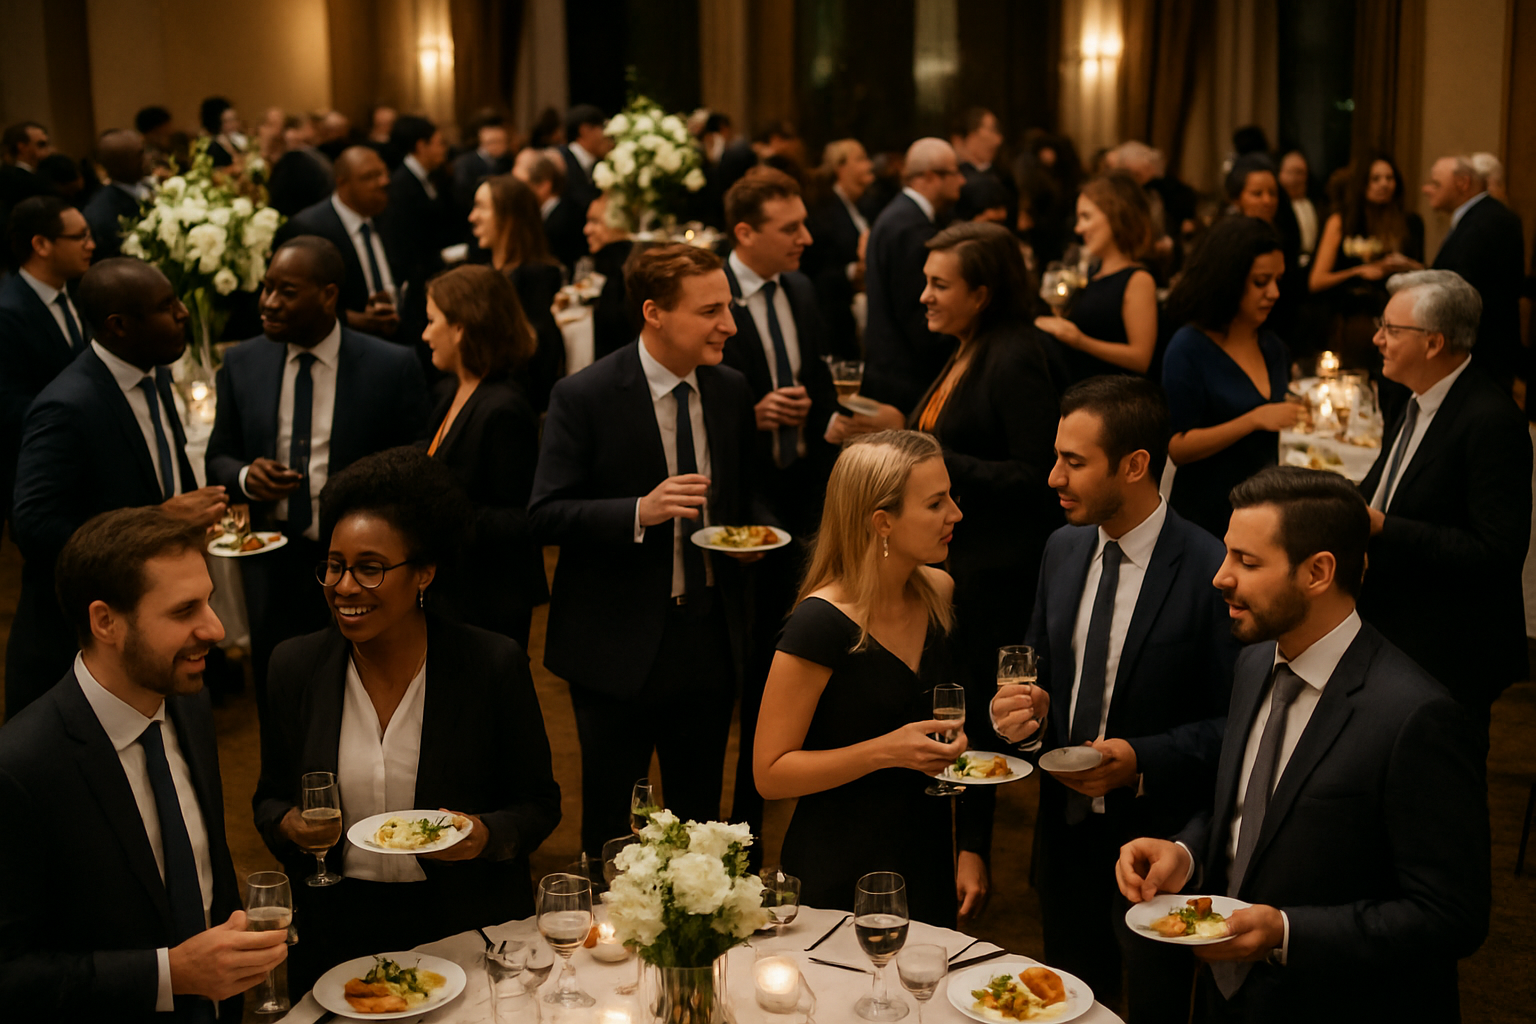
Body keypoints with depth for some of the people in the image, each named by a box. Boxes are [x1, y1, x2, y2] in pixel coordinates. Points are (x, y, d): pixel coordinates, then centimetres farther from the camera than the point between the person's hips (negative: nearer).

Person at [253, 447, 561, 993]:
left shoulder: (495, 665, -9)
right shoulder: (295, 666, -1)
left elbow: (539, 803, 0)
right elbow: (270, 799, 10)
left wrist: (486, 835, -19)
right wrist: (288, 826, -11)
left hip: (469, 930, -2)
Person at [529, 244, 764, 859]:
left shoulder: (730, 391, 5)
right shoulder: (583, 398, -13)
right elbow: (545, 515, -16)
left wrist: (757, 531, -5)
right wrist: (640, 512, -29)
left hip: (709, 640, 5)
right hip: (619, 644, -5)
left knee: (700, 819, 16)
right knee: (608, 826, 8)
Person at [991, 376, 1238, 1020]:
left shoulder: (1212, 573, -19)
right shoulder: (1063, 549, 2)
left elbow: (1236, 721, -15)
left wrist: (1142, 761, -25)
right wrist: (1028, 710, -8)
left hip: (1157, 843, -6)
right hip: (1066, 829, 6)